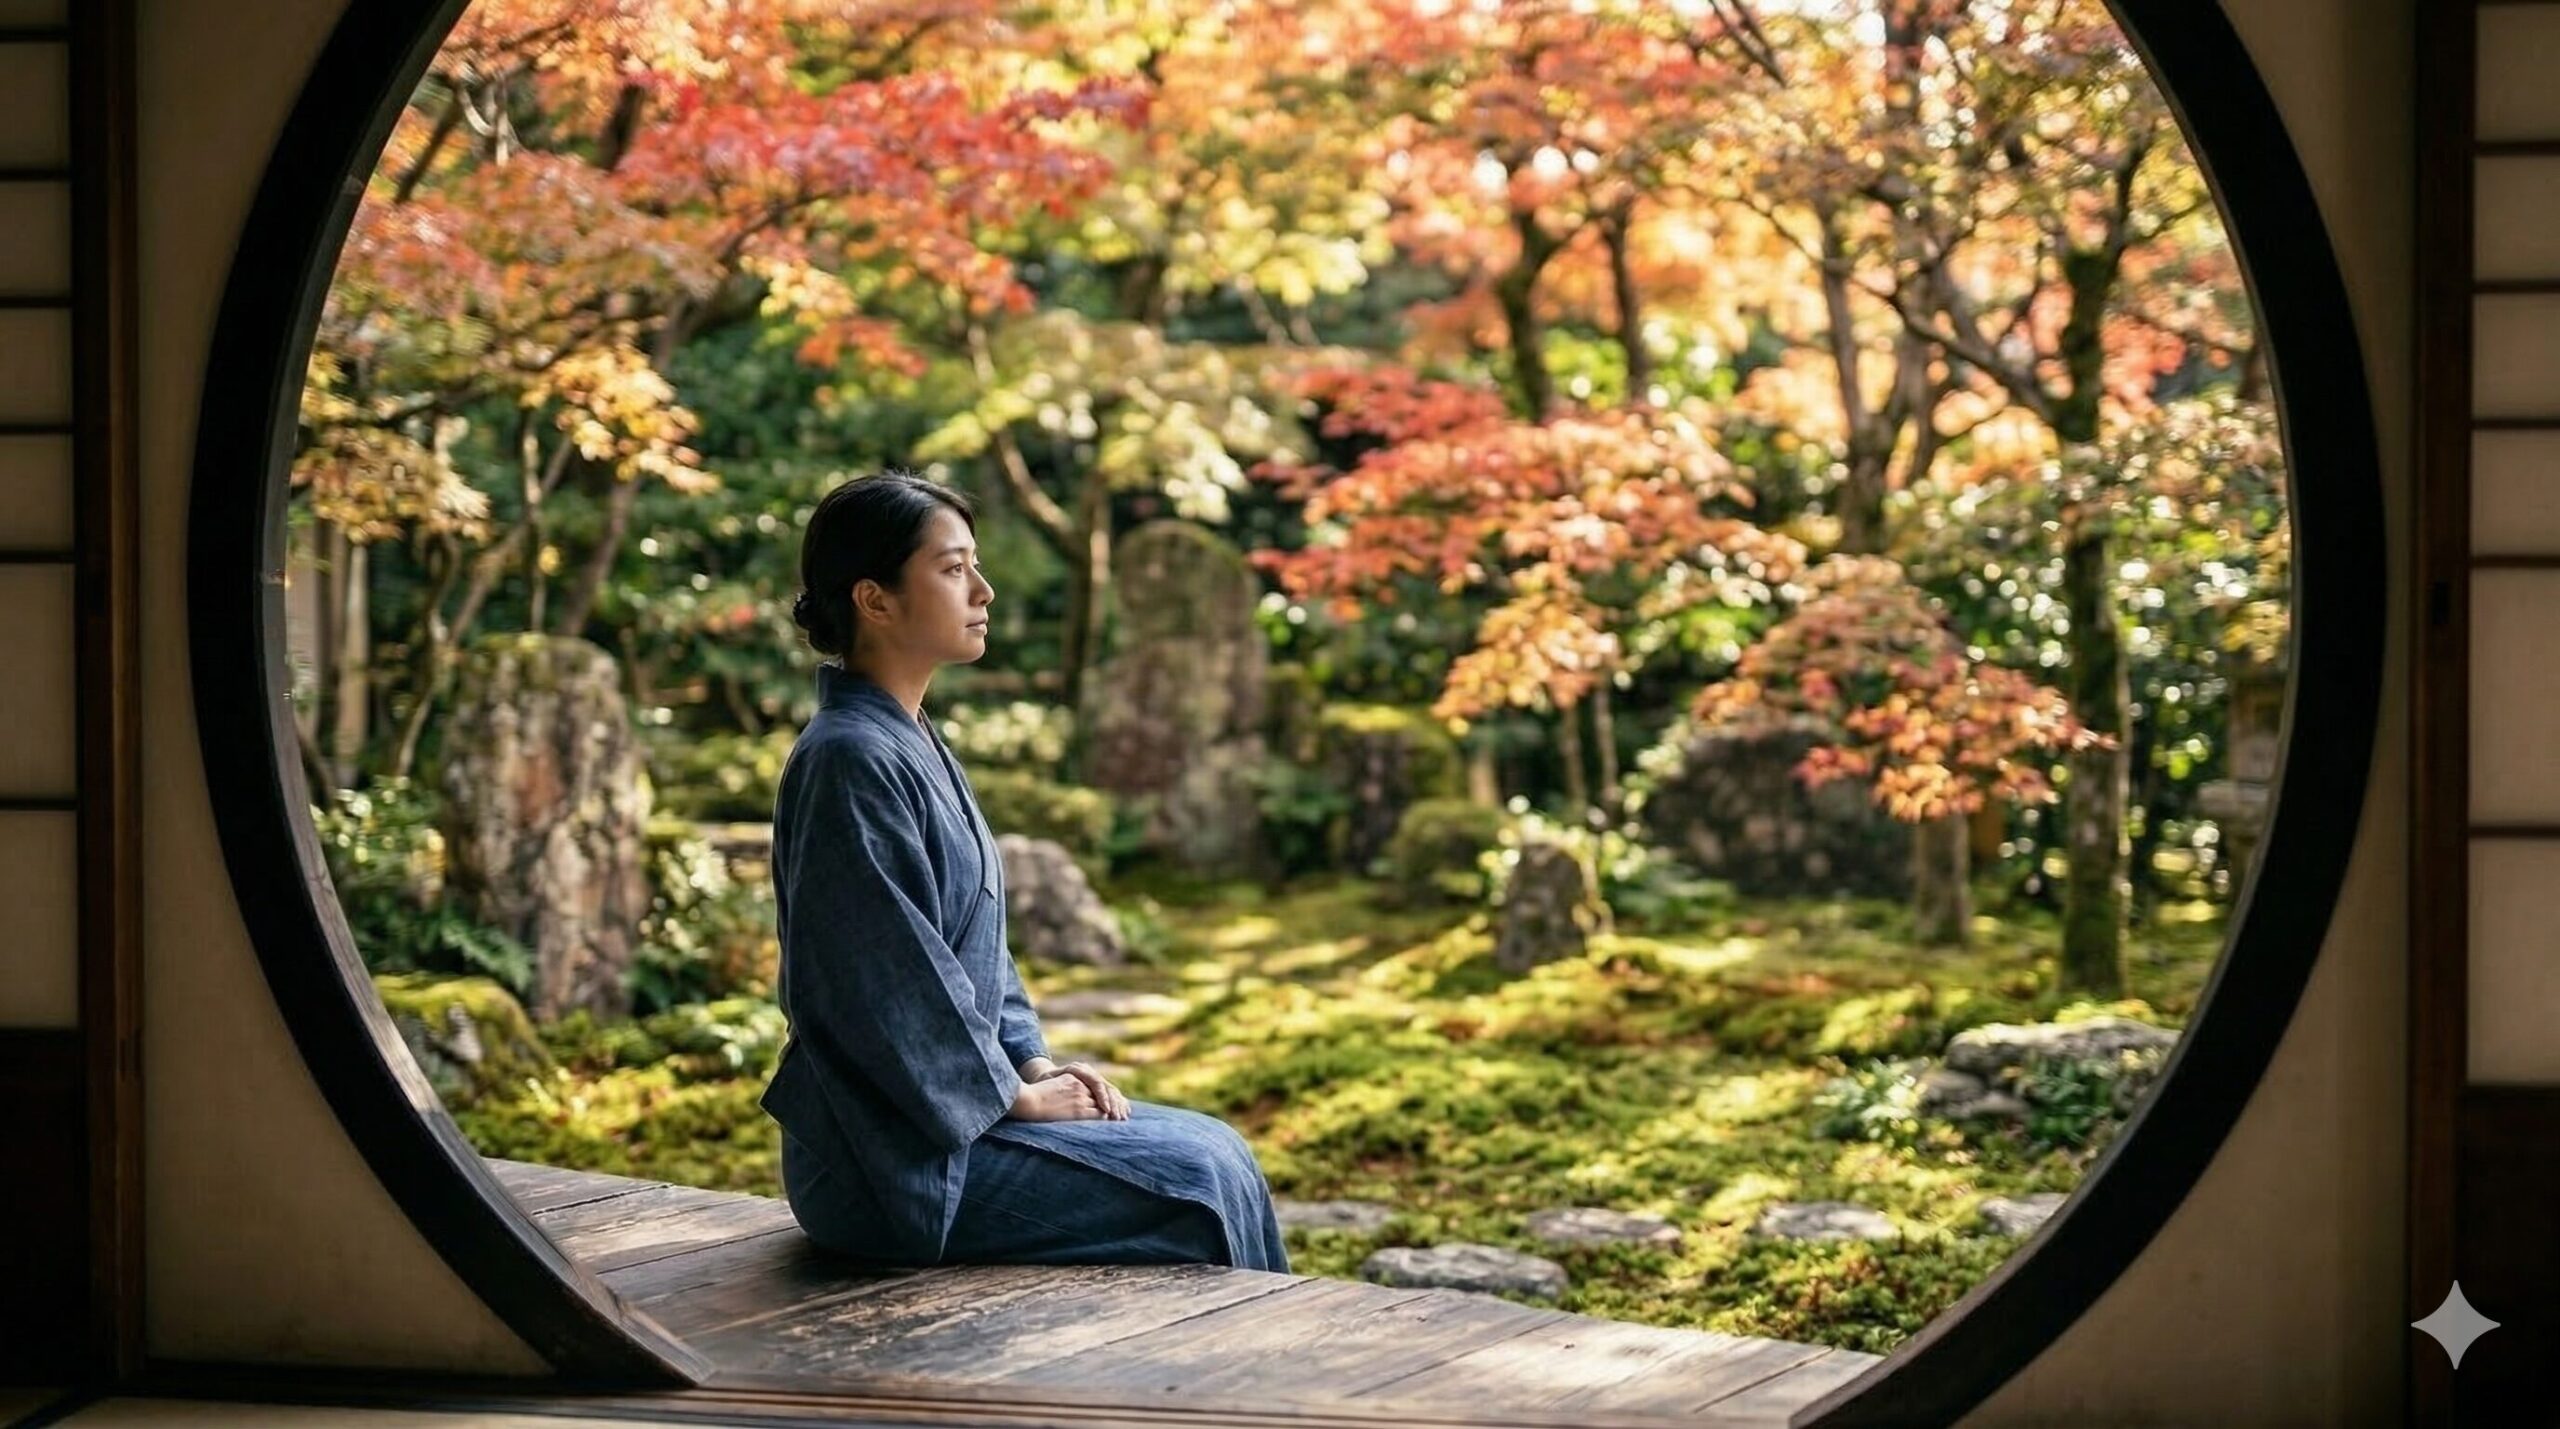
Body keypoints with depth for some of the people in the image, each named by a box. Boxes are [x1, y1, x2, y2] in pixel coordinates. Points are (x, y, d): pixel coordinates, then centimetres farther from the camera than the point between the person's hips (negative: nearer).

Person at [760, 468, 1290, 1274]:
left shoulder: (911, 745, 12)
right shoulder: (851, 761, -19)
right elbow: (890, 981, -21)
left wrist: (1034, 1065, 7)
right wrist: (1015, 1092, -12)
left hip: (955, 1104, 10)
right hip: (896, 1157, -10)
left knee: (1216, 1150, 7)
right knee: (1204, 1181, -8)